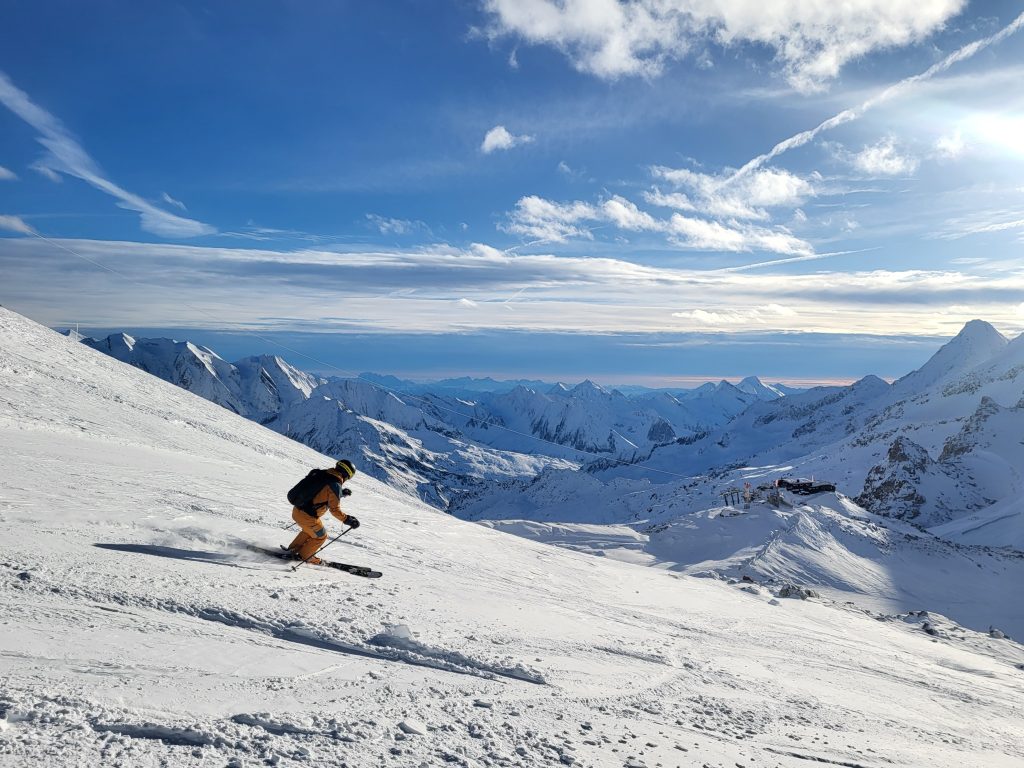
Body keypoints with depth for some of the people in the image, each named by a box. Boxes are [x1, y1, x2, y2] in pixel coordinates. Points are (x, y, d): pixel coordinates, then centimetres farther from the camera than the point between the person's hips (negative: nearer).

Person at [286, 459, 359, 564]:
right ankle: (303, 556, 32)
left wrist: (341, 492, 24)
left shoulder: (322, 474, 5)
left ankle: (293, 549, 45)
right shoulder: (335, 485, -19)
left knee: (309, 530, 35)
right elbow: (335, 509, -17)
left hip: (296, 510, 8)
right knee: (320, 536, 20)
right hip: (307, 517, -8)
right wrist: (347, 520, -8)